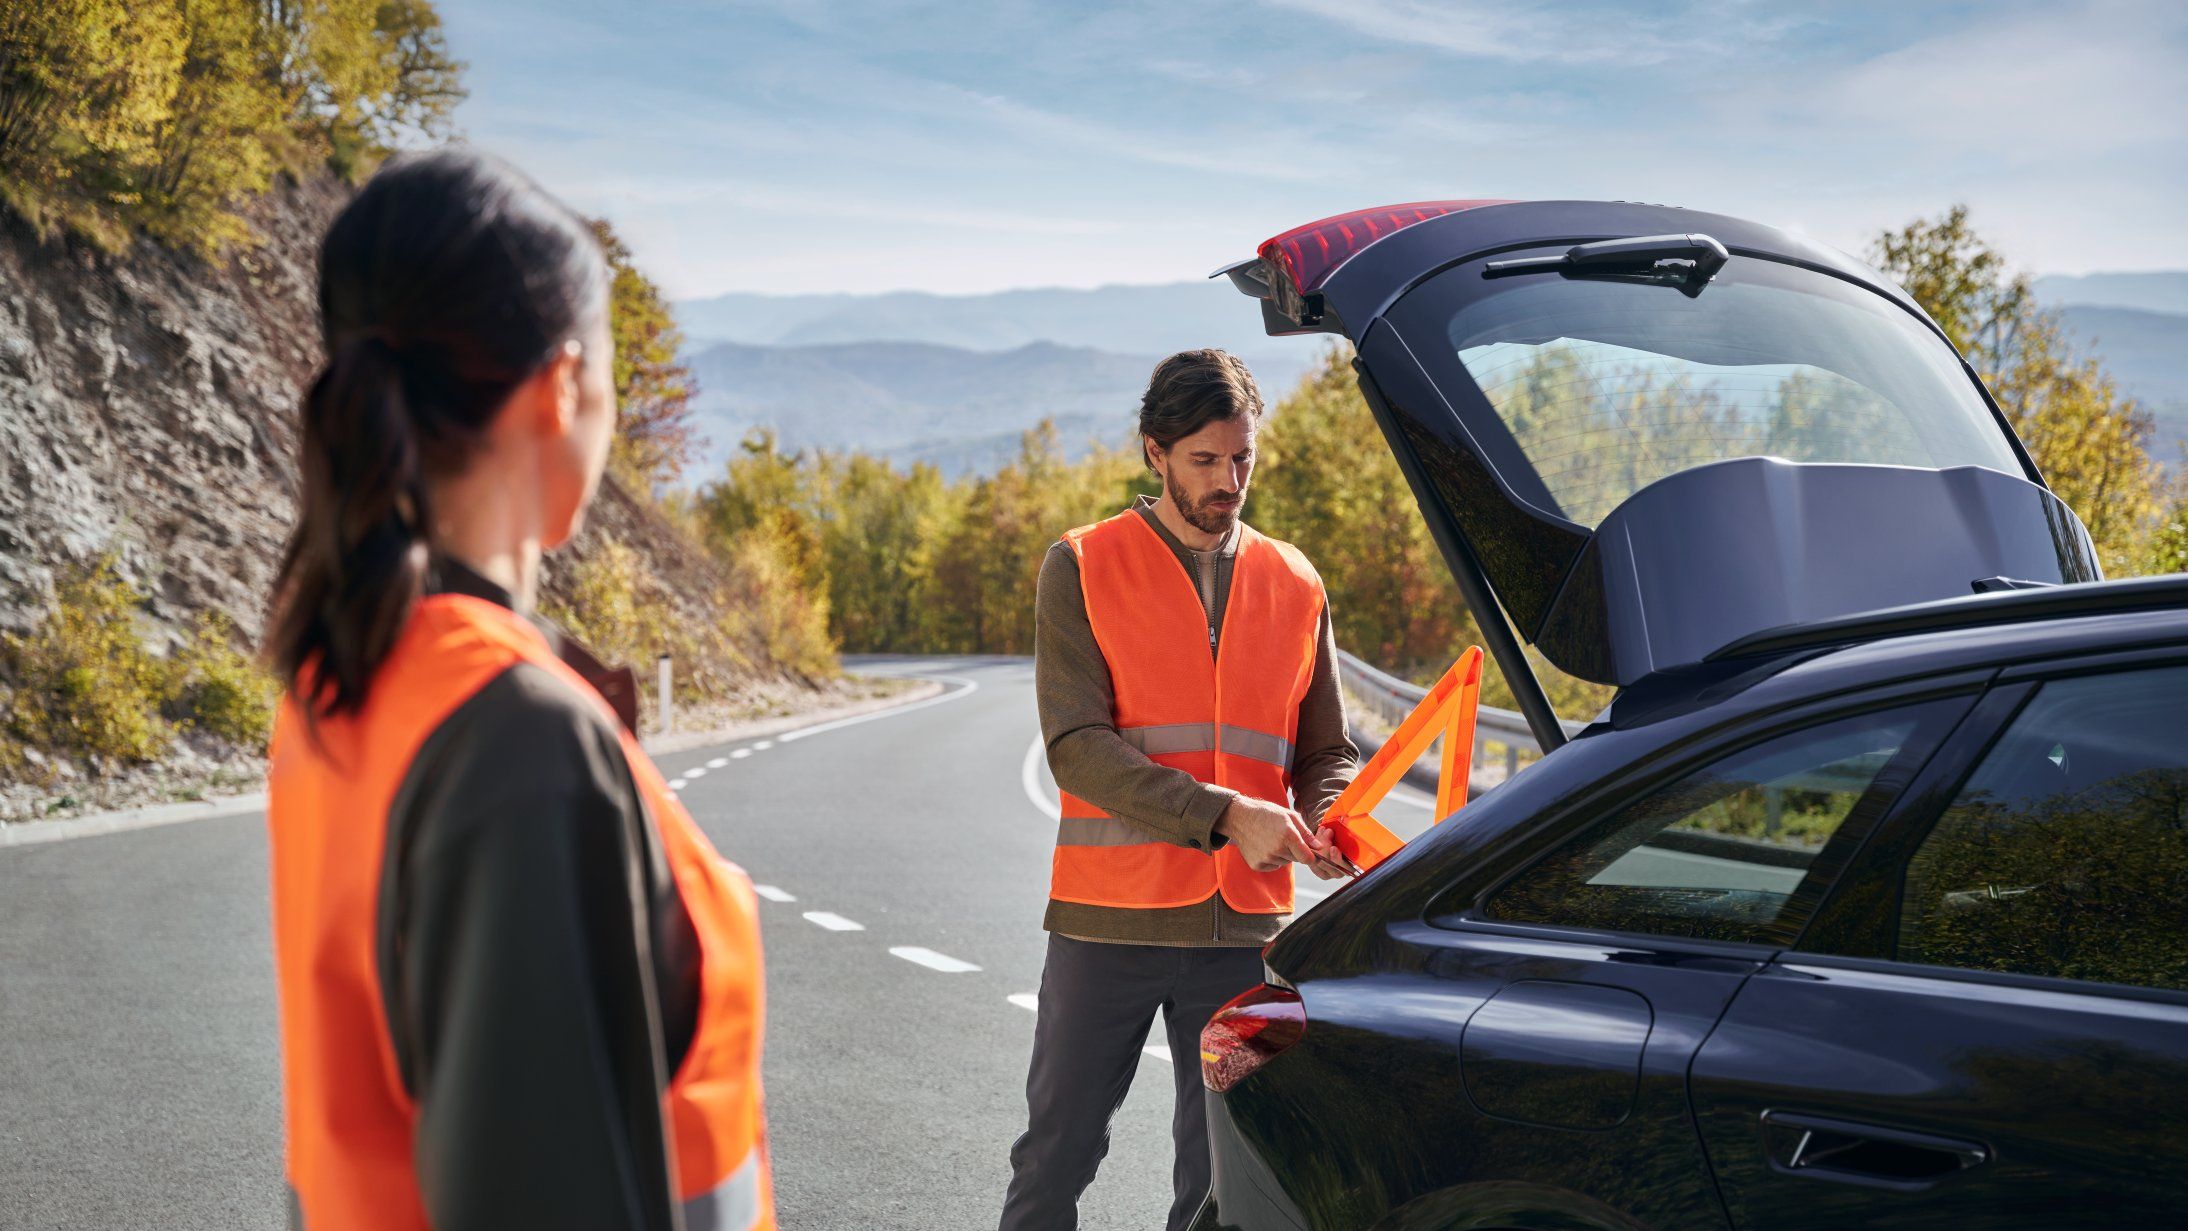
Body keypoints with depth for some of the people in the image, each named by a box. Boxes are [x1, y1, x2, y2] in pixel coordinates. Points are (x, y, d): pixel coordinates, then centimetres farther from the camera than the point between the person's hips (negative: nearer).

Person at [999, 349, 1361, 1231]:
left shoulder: (1294, 584, 10)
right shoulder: (1083, 567, -2)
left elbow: (1327, 752, 14)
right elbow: (1076, 746, -12)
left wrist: (1324, 825, -10)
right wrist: (1224, 814, -22)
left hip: (1243, 926, 3)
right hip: (1107, 923, -3)